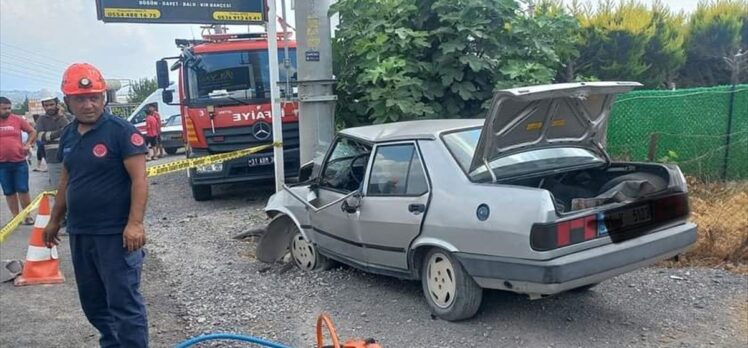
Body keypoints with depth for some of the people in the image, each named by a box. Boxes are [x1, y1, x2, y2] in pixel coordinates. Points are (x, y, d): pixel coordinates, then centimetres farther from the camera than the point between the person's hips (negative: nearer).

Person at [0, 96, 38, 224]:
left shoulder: (18, 119, 1)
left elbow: (33, 132, 11)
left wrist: (28, 144, 0)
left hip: (20, 162, -1)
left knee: (23, 190, 1)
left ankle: (28, 216, 11)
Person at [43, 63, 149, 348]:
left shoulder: (121, 131, -12)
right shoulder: (68, 135, 10)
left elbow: (139, 180, -16)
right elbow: (66, 181, 20)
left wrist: (135, 223, -24)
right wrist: (54, 221, 22)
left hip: (115, 234, -8)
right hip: (79, 234, 8)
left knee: (124, 303, -2)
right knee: (93, 302, 18)